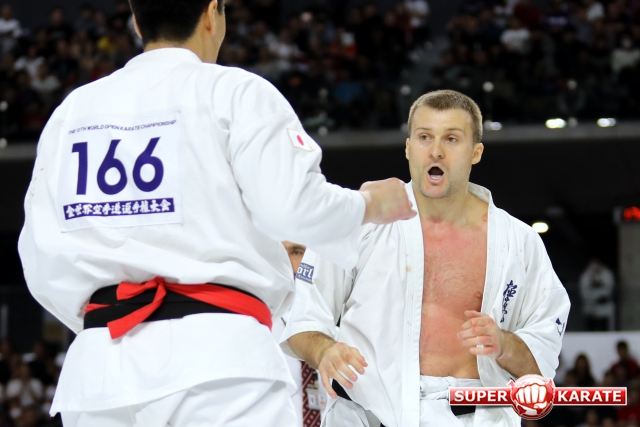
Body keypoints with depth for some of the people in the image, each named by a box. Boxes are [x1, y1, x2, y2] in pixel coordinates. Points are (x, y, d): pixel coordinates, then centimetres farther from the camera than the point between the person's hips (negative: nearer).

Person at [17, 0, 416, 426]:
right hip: (216, 355, -5)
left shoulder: (72, 110, 16)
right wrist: (373, 204, 12)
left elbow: (44, 263, 13)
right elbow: (294, 205, -8)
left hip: (97, 365, 5)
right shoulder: (233, 91, 3)